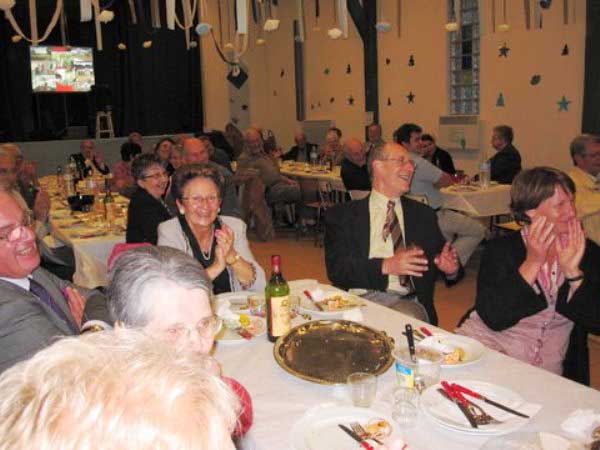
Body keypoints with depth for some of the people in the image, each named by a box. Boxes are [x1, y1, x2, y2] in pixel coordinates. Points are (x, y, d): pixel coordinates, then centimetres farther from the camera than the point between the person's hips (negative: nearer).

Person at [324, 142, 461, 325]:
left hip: (407, 302, 3)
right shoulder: (342, 214, 7)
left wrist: (451, 269, -5)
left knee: (410, 314, -32)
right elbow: (336, 268, -5)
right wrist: (386, 265, -18)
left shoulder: (424, 214, 18)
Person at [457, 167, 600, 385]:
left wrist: (572, 271, -16)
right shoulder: (501, 249, -4)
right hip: (485, 343, -1)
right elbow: (493, 319, -15)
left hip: (546, 366, 1)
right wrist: (532, 262, -18)